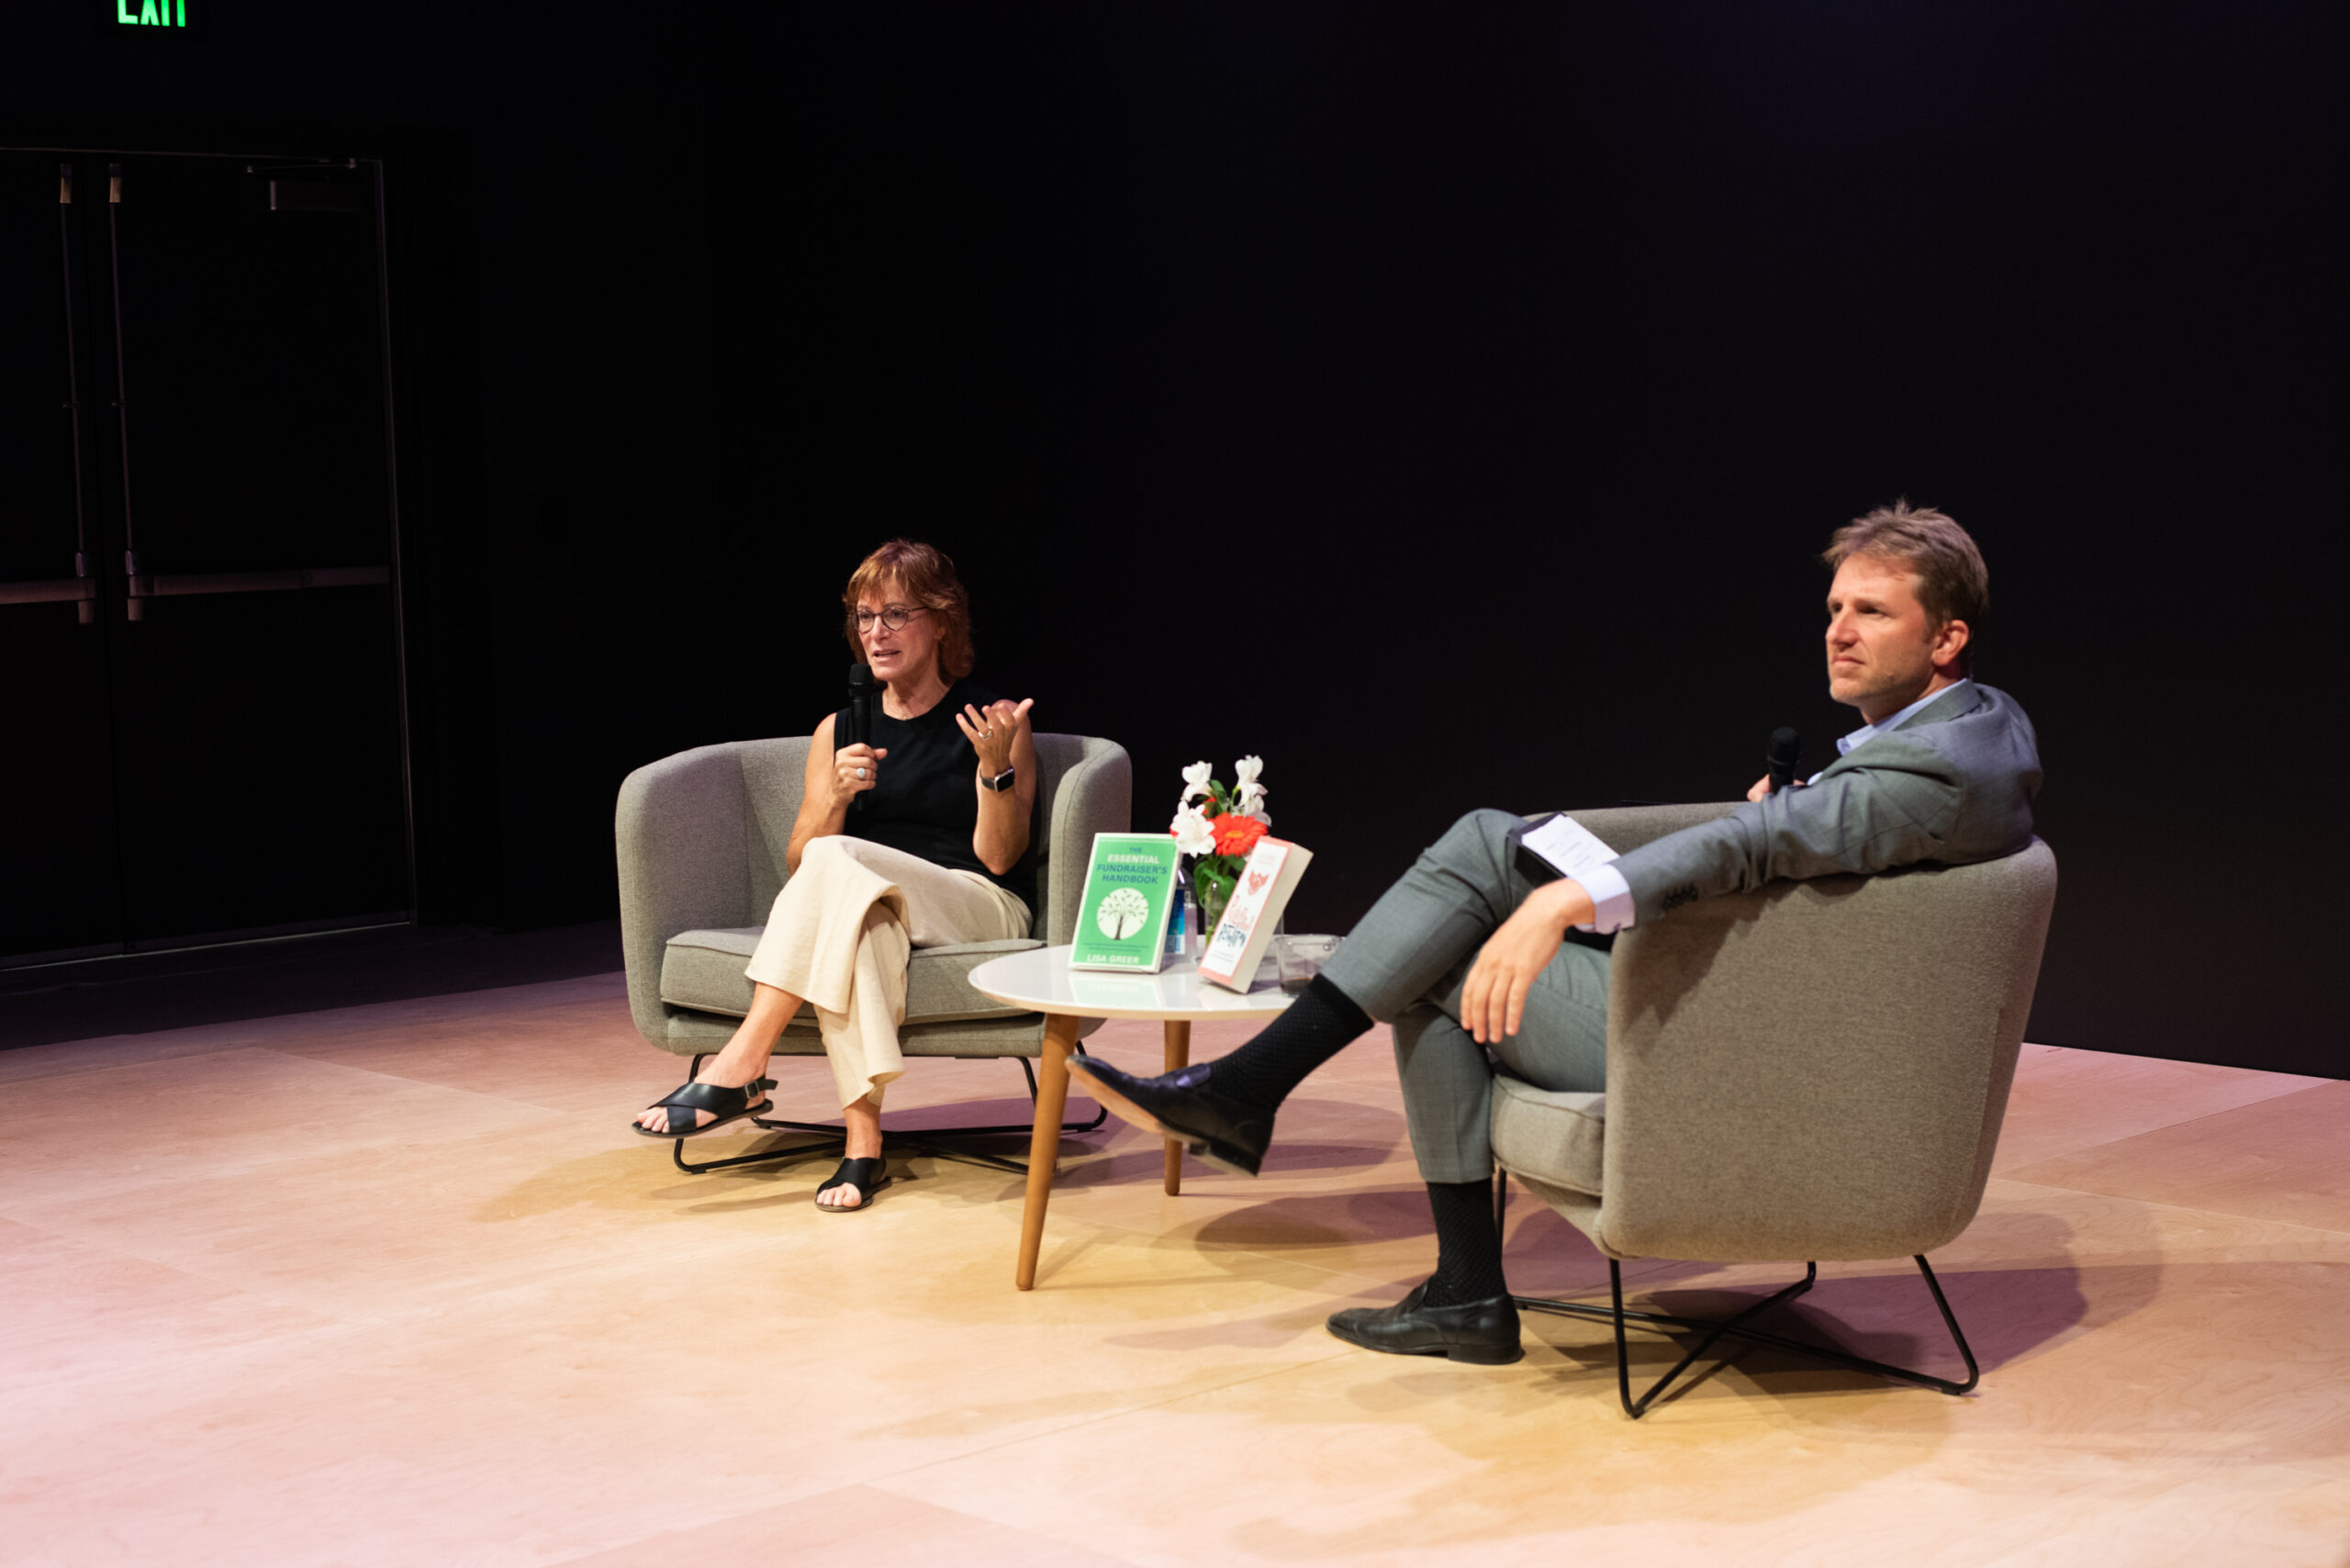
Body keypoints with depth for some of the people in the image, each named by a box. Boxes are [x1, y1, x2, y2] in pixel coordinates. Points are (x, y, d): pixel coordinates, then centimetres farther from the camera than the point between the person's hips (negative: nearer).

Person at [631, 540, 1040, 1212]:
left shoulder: (992, 723, 5)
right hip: (866, 906, 3)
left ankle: (740, 1065, -35)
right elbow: (797, 863, 11)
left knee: (837, 863, -32)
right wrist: (837, 796, -7)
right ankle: (862, 1139, -43)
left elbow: (999, 858, -3)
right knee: (860, 923, -37)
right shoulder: (839, 731, 16)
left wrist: (995, 766, -19)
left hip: (978, 910, -3)